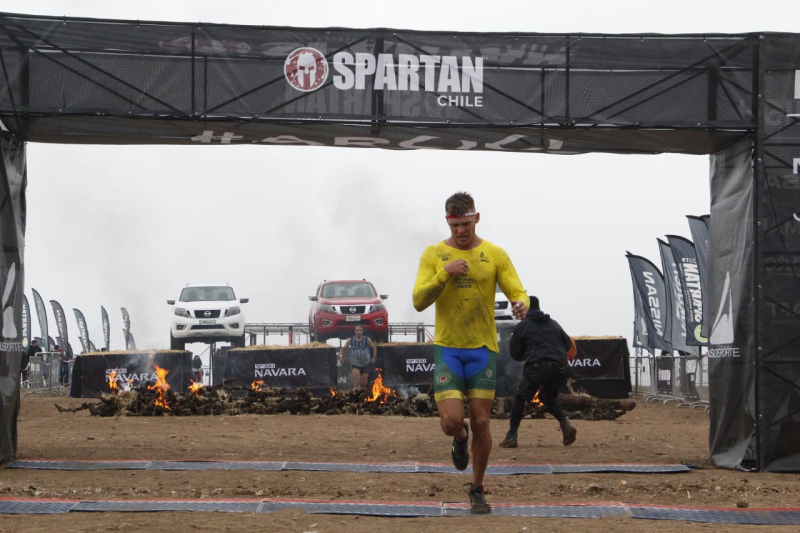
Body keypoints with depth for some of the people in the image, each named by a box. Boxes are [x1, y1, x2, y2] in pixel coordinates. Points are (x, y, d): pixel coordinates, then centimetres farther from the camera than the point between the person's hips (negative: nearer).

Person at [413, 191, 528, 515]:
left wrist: (521, 305, -27)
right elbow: (419, 302, -7)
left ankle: (477, 491, 19)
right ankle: (460, 438, 27)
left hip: (483, 348, 0)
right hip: (447, 348, 0)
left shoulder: (495, 255, 1)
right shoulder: (433, 254, 1)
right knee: (451, 421, -12)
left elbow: (517, 293, -2)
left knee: (481, 422, 1)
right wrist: (444, 273, -22)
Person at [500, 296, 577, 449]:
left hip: (536, 367, -4)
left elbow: (515, 354, 12)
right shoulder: (554, 324, 21)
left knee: (520, 398, 10)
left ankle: (511, 436, 3)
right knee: (548, 397, 26)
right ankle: (565, 424, 3)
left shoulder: (522, 326, 11)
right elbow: (568, 345, 23)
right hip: (559, 368, 4)